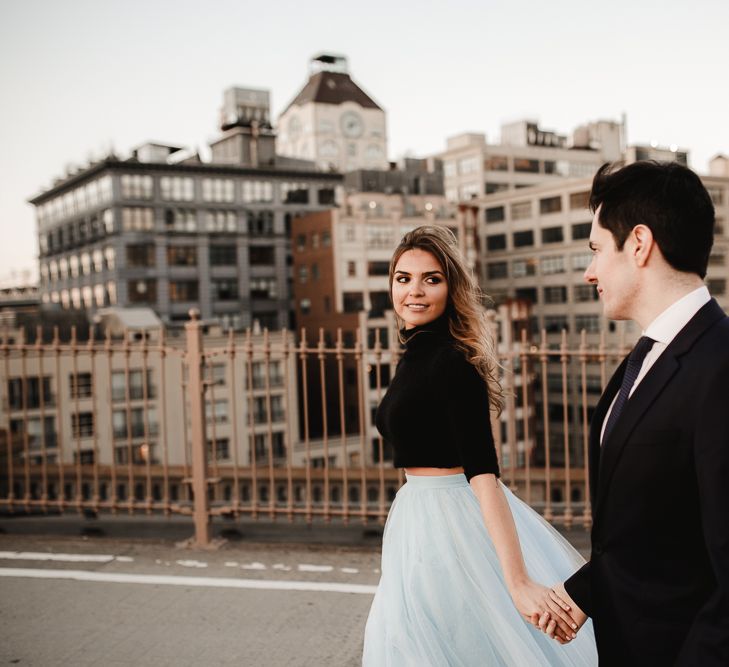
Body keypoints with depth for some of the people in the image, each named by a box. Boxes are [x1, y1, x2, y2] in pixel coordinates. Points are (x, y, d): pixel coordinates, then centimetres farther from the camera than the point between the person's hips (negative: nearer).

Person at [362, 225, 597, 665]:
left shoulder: (453, 361, -19)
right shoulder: (416, 355, 8)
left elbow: (483, 472, -28)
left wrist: (519, 582, -35)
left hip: (451, 523, -9)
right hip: (422, 517, 9)